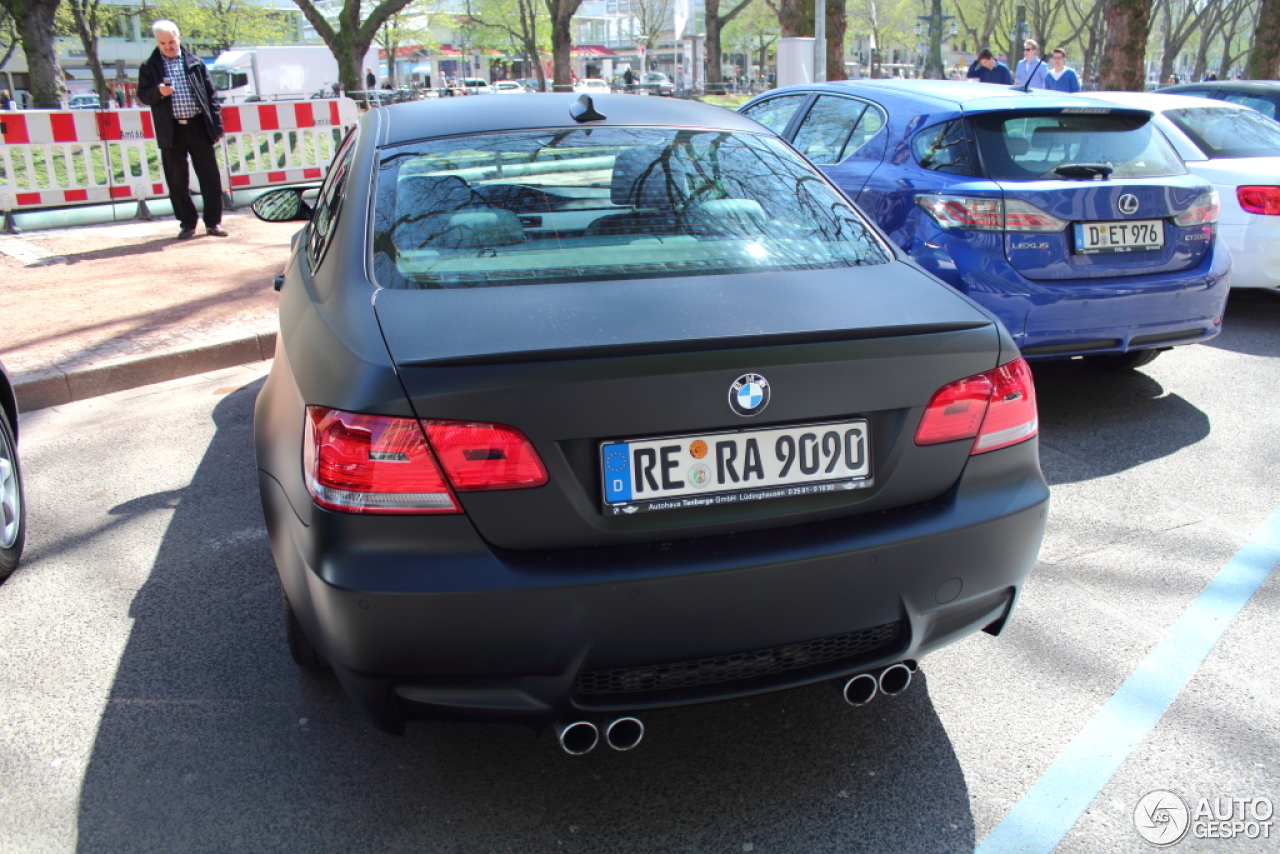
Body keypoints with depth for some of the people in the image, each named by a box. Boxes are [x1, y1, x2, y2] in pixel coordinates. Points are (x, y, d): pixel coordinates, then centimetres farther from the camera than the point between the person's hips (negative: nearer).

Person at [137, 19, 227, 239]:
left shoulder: (196, 63, 8)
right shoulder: (150, 67, 7)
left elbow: (210, 96, 8)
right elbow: (143, 96, 6)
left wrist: (217, 127, 2)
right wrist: (158, 92, -16)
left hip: (199, 126, 0)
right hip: (171, 131, 0)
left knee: (210, 177, 1)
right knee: (177, 181, 3)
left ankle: (213, 221, 11)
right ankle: (187, 223, 13)